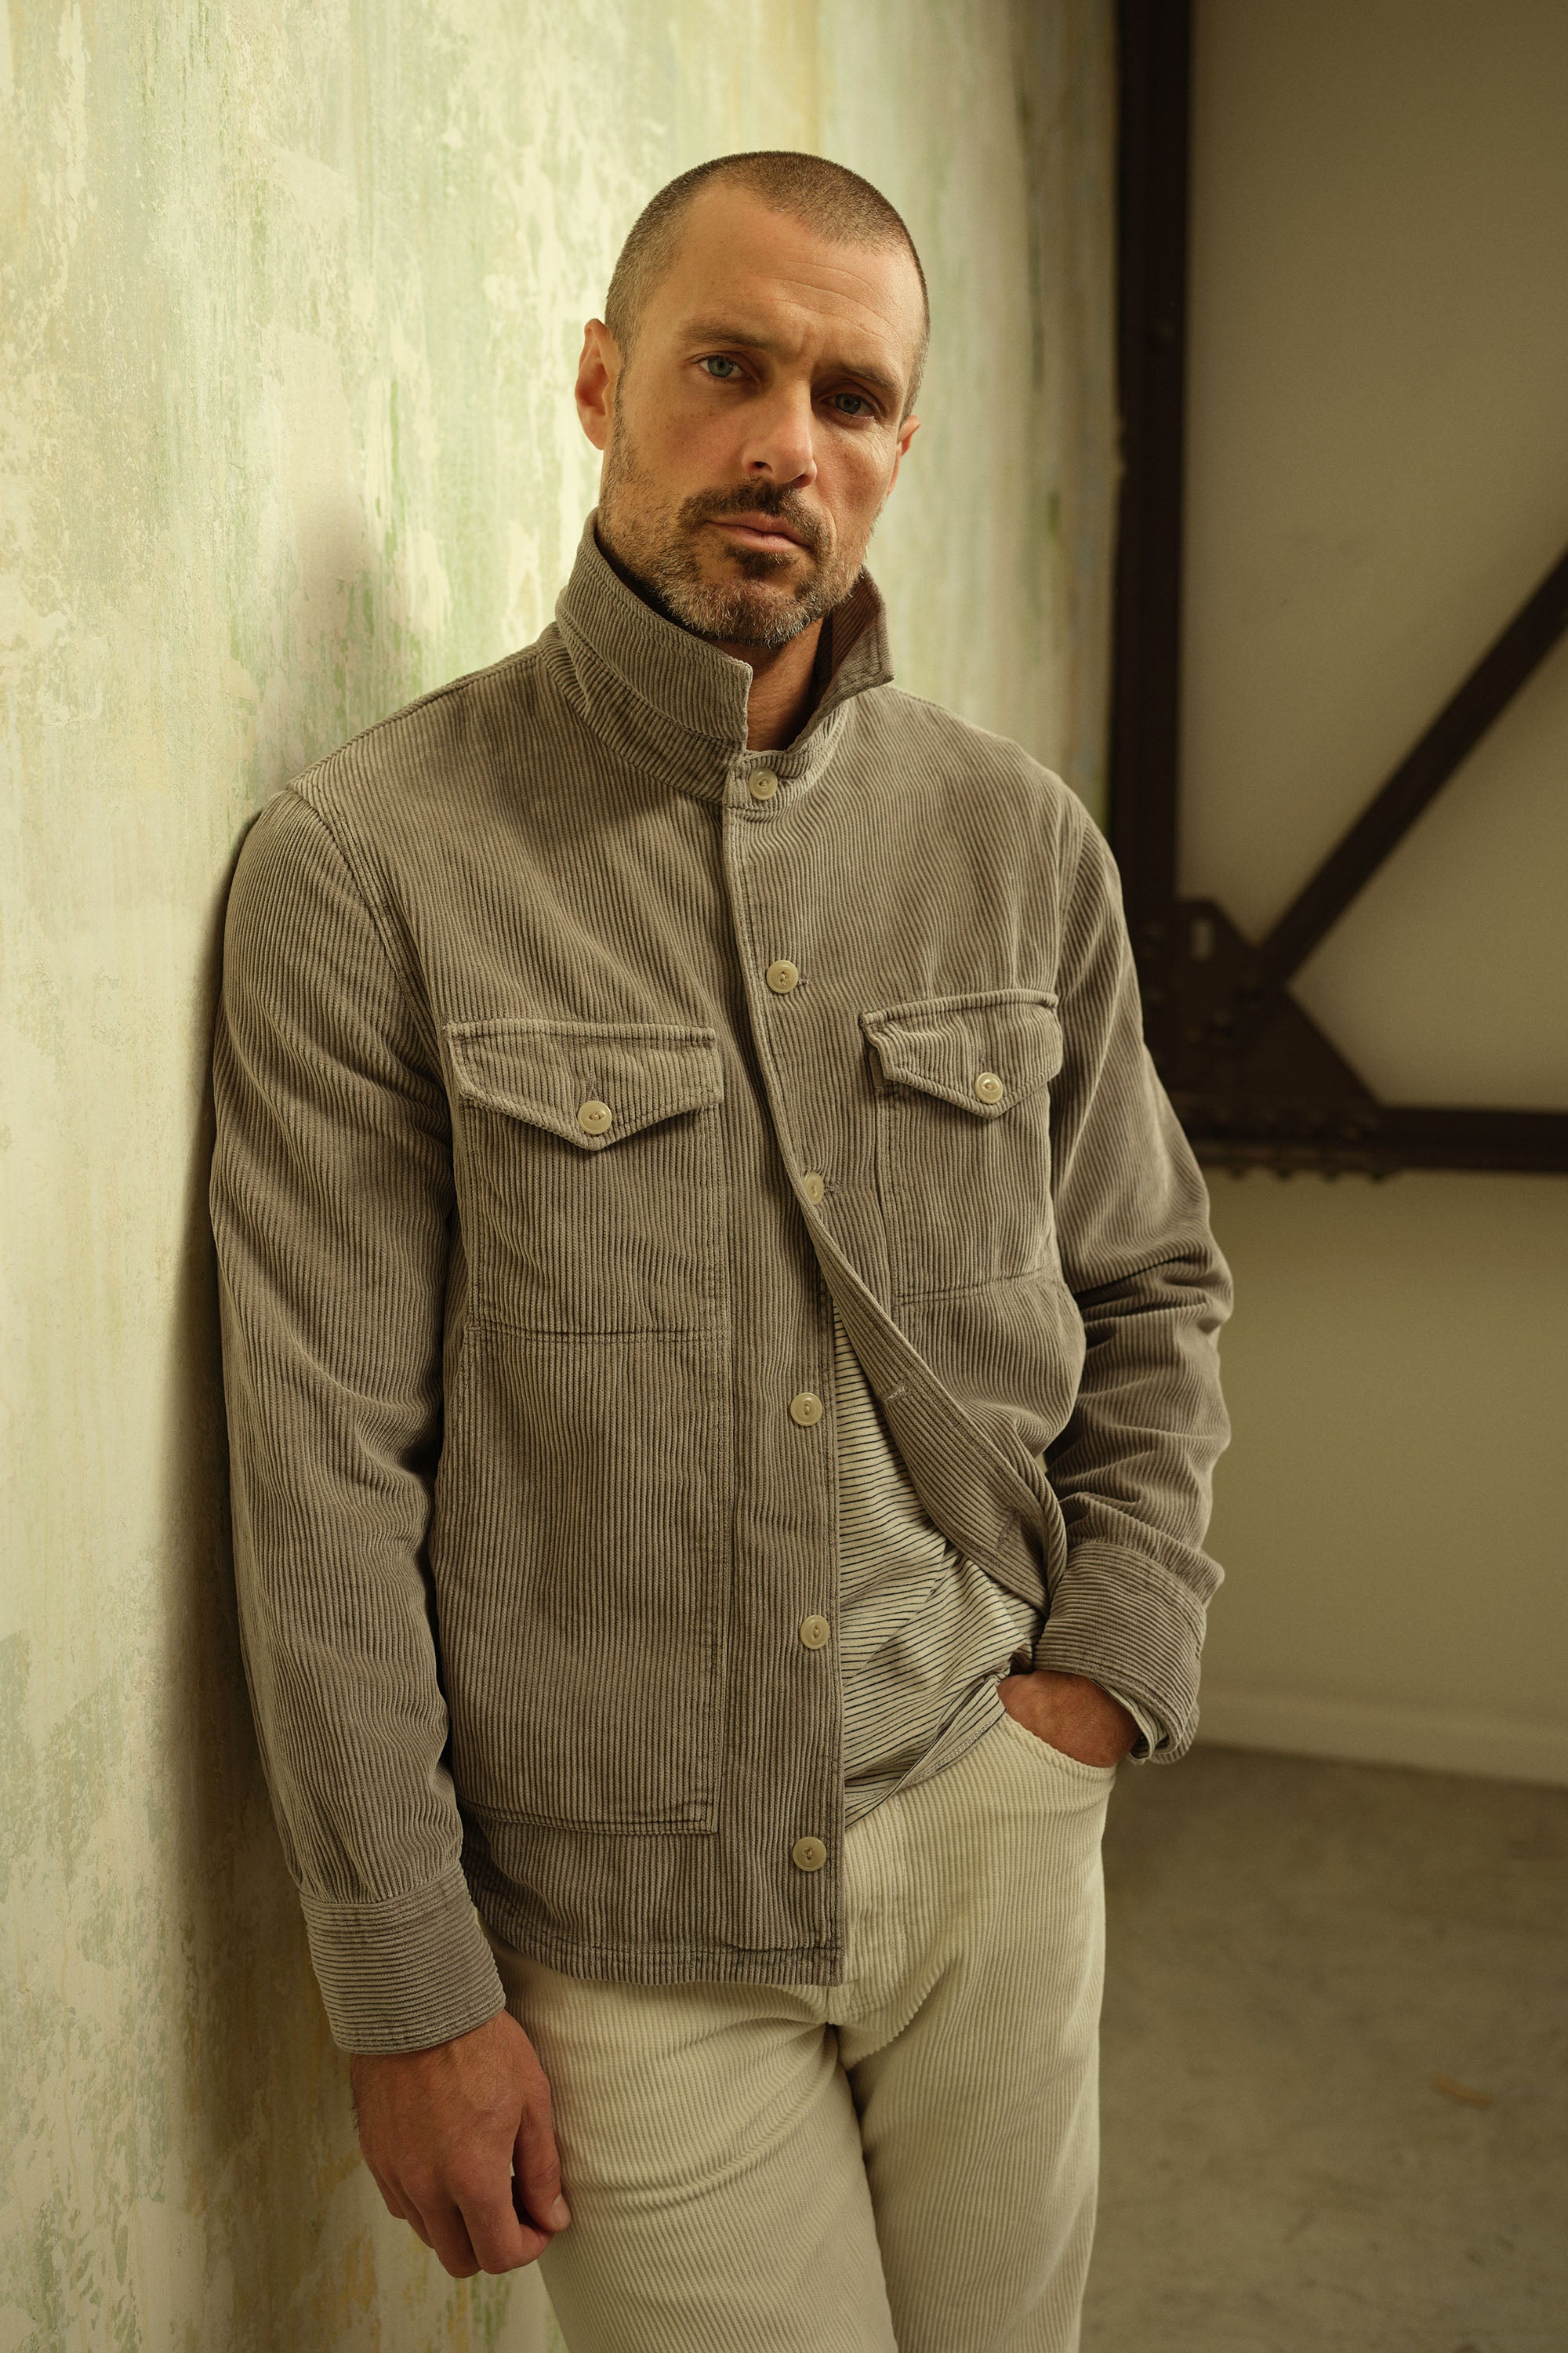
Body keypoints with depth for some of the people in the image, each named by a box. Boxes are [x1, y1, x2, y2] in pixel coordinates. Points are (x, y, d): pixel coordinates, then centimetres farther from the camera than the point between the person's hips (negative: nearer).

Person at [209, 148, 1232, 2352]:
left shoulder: (1021, 841, 1)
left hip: (996, 1833, 4)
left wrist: (1114, 1661, 2)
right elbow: (324, 1478, -11)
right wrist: (411, 1993, -9)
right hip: (626, 1920, -3)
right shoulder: (366, 867, -11)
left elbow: (1157, 1288, 13)